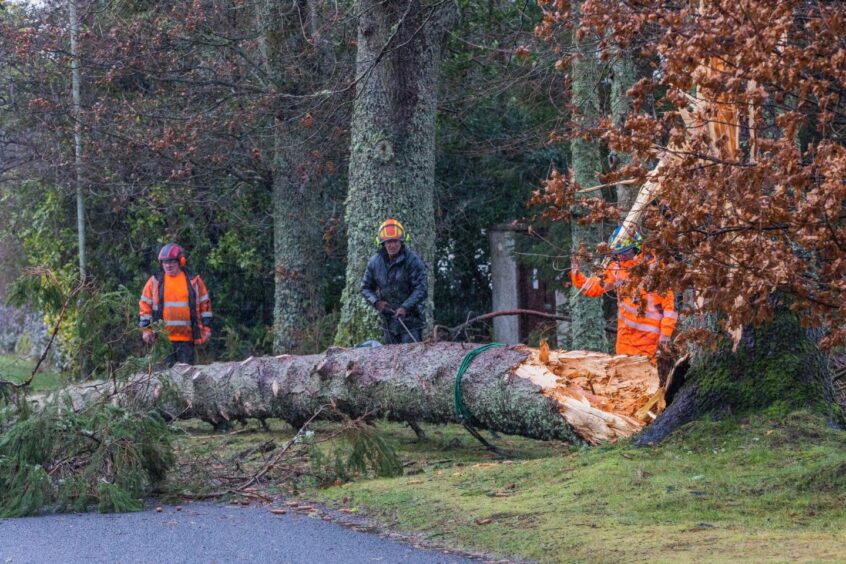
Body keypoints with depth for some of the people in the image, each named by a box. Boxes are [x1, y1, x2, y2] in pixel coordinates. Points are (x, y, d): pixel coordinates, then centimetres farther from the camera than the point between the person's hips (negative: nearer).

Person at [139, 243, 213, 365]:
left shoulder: (194, 281, 7)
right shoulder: (155, 282, 6)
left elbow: (205, 304, 12)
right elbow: (145, 305, 9)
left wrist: (206, 328, 8)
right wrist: (146, 329, 2)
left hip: (187, 337, 0)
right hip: (163, 337, 0)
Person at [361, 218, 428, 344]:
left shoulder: (413, 261, -12)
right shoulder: (375, 262, 3)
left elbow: (421, 289, -14)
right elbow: (366, 287, 12)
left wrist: (405, 307, -23)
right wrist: (376, 302, -7)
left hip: (410, 318, -5)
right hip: (388, 319, 5)